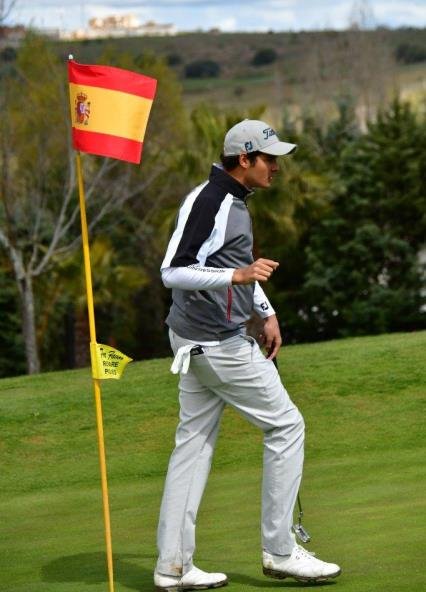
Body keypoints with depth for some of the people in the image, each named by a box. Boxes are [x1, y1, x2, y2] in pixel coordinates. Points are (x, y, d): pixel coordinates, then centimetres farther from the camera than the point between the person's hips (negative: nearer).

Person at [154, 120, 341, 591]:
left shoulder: (233, 199, 13)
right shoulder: (206, 203, -19)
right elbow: (172, 272, -24)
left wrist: (265, 312, 23)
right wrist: (237, 275, -32)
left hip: (197, 343, 10)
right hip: (219, 344, -10)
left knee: (193, 443, 8)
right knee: (285, 426, -1)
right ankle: (280, 552, 5)